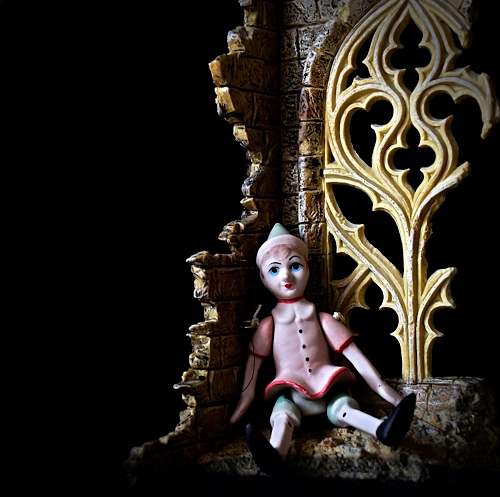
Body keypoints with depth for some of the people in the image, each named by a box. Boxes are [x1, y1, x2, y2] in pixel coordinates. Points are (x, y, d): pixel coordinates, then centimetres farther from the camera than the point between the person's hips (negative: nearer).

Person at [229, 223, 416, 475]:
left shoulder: (322, 320, 9)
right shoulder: (268, 325, 6)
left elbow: (355, 356, 8)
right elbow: (253, 365, 9)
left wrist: (382, 388, 2)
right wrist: (245, 401, 5)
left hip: (327, 387, 2)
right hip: (291, 392, -2)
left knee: (342, 406, -29)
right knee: (283, 412, -33)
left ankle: (383, 430, -54)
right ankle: (275, 455, -62)